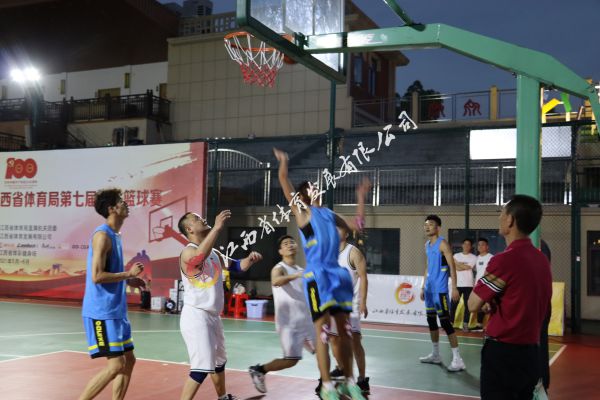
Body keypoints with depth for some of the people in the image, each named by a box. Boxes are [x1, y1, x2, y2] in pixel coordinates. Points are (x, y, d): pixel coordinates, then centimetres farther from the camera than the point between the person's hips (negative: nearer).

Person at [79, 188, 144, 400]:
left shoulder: (114, 235, 14)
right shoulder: (102, 235, -15)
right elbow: (97, 276, -22)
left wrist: (130, 276, 10)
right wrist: (128, 273, -14)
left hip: (115, 311, 10)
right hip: (102, 312, -10)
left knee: (128, 360, 11)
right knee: (116, 365, -9)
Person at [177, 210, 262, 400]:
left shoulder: (214, 253, 12)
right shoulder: (189, 251, -16)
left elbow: (237, 266, 19)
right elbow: (200, 256, -41)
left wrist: (250, 258, -2)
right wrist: (217, 228, -44)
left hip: (213, 315, 9)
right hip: (195, 315, -9)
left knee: (219, 361, 24)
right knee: (202, 367, -15)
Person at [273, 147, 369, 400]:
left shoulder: (329, 214, 19)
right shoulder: (302, 212, 2)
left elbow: (357, 225, 27)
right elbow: (284, 182, -7)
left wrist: (361, 197, 27)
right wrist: (283, 162, 4)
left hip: (337, 273, 6)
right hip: (316, 275, -6)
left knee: (344, 328, 9)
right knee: (323, 330, -6)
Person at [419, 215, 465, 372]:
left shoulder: (443, 244, -11)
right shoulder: (427, 245, 14)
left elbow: (452, 266, -16)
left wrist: (454, 287, -22)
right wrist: (423, 287, 19)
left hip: (440, 289, -9)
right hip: (430, 289, 9)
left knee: (445, 321, -10)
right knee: (431, 320, 14)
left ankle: (457, 359, -8)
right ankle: (435, 355, 26)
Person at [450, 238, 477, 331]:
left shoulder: (473, 257, 2)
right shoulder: (456, 255, 10)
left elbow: (468, 267, -11)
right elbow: (456, 268, -2)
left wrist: (458, 264, -1)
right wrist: (464, 266, -9)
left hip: (468, 285, -2)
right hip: (457, 284, 2)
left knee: (467, 305, 0)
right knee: (453, 304, 2)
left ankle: (465, 325, 5)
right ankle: (450, 323, 9)